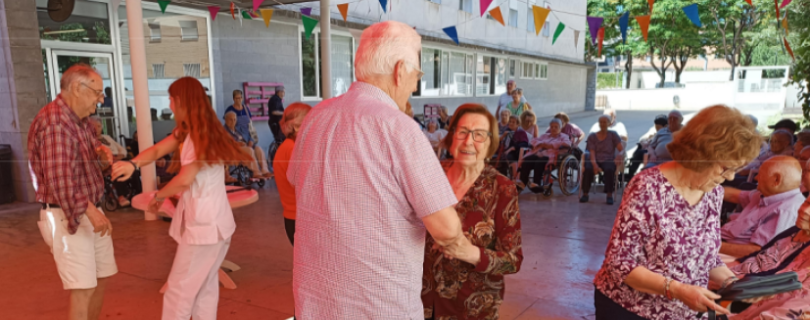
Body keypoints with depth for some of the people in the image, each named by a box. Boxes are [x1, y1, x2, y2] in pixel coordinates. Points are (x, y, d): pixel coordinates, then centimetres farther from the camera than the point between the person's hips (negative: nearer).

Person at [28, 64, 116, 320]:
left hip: (90, 211, 10)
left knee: (102, 277, 19)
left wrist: (101, 155, 0)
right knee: (83, 289, -8)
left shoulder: (81, 120, 11)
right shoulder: (54, 120, -19)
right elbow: (59, 176, -28)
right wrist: (90, 211, -31)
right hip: (66, 216, -10)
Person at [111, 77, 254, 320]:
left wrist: (158, 195, -1)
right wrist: (133, 164, -18)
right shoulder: (187, 132, 14)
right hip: (210, 221, 10)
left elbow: (184, 180, -19)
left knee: (178, 291, 4)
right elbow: (158, 149, 3)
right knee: (204, 289, 17)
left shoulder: (200, 134, -17)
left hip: (203, 224, -10)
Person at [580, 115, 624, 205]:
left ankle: (609, 196, -24)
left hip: (609, 161, 0)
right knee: (588, 169, -33)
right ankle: (585, 194, -19)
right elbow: (592, 153, -1)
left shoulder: (613, 135, 11)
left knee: (609, 170, -36)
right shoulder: (592, 137, 11)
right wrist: (594, 164, -20)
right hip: (595, 161, 1)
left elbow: (621, 149, 1)